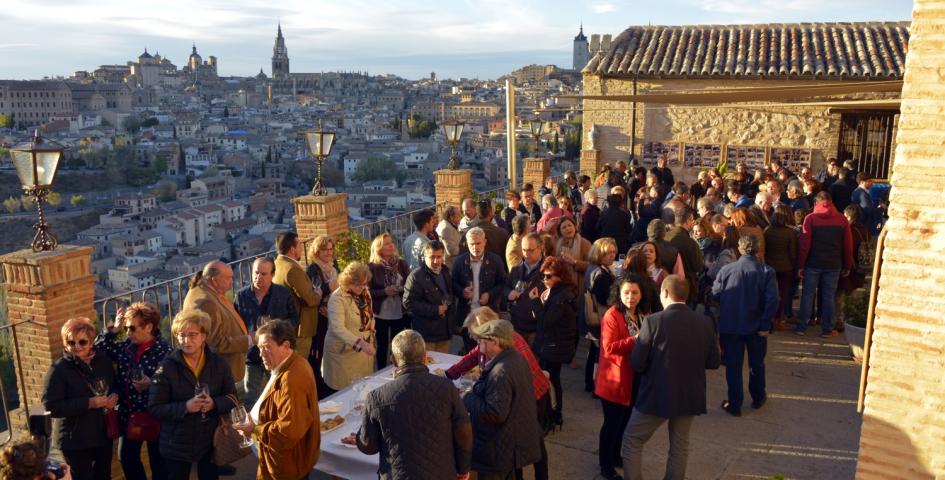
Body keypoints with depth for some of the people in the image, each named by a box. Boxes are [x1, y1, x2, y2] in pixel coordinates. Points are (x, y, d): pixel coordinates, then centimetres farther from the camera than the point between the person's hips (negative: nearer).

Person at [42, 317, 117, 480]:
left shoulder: (103, 361, 1)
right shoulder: (58, 369, -14)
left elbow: (115, 385, 15)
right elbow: (50, 406, -20)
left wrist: (115, 396, -8)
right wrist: (89, 403, -25)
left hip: (103, 434, 5)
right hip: (75, 440, -5)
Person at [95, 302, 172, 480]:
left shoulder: (163, 351, -18)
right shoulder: (125, 347, 2)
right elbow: (97, 350, 5)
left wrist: (151, 384, -31)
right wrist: (113, 330, -5)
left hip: (154, 417, -6)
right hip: (129, 415, 7)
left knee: (158, 463, 9)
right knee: (127, 457, 20)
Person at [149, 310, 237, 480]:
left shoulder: (219, 363, -3)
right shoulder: (167, 367, -11)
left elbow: (232, 397, 1)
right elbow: (154, 408, -11)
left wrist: (214, 403, -19)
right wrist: (185, 407, -25)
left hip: (211, 441, 2)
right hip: (177, 445, -2)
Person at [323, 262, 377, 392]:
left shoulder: (365, 293, 4)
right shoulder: (337, 298, -19)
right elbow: (338, 328, -28)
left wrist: (372, 340, 12)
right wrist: (361, 343, -37)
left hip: (365, 351, 6)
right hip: (344, 352, -6)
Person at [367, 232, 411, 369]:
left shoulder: (401, 263, 2)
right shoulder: (372, 267, -6)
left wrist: (401, 289, -14)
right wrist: (384, 292, -19)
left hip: (399, 313, 2)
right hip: (380, 314, -2)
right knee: (382, 346, 8)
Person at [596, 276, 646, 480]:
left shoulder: (644, 315, 6)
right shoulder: (612, 315, -17)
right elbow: (609, 348, -25)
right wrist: (634, 340, -31)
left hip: (635, 379, 7)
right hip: (615, 380, -7)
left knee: (624, 421, 19)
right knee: (612, 423, 3)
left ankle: (615, 455, 39)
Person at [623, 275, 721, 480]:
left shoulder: (653, 321, -19)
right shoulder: (705, 323, -6)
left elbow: (637, 364, -16)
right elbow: (714, 362, 1)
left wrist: (639, 343, 4)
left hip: (657, 395, -4)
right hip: (690, 395, 4)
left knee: (632, 441, 13)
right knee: (680, 445, 21)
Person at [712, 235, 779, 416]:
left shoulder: (726, 270, -10)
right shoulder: (767, 271, -10)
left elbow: (715, 295, -3)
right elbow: (772, 300, -16)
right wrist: (765, 324, -10)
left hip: (730, 326, -1)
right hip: (756, 327, 1)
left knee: (733, 366, 10)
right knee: (756, 363, 21)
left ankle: (734, 405, 17)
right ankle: (758, 398, 38)